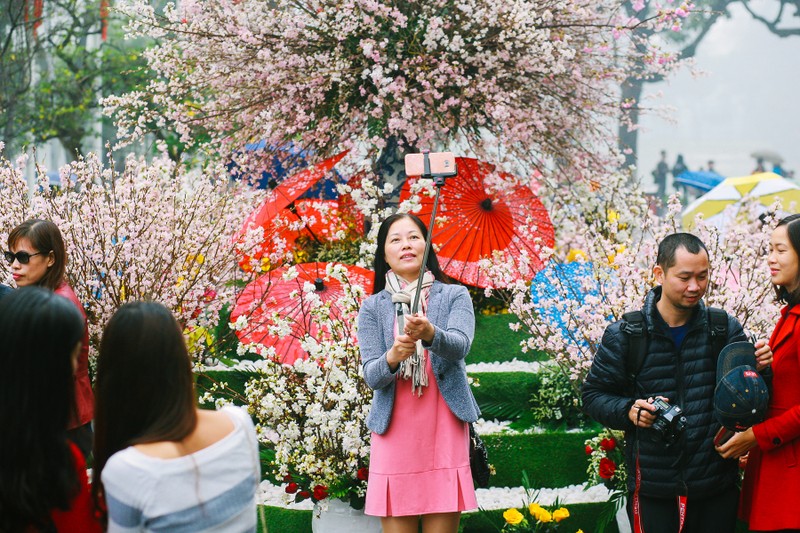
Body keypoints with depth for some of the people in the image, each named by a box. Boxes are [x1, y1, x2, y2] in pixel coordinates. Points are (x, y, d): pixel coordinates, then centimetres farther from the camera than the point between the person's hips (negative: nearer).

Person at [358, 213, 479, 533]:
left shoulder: (455, 296, 5)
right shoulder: (373, 307, 8)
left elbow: (459, 346, -14)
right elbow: (371, 376, -3)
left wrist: (429, 334, -35)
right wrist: (392, 357, -25)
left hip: (444, 432, -1)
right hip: (394, 432, 1)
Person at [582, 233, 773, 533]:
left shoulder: (726, 328, 2)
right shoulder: (623, 336, -3)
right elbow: (594, 395, 4)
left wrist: (759, 369, -13)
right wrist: (628, 410, -15)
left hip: (718, 487, 2)